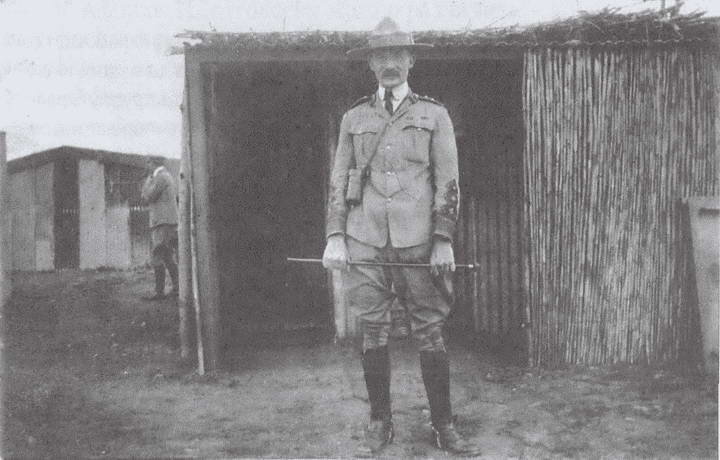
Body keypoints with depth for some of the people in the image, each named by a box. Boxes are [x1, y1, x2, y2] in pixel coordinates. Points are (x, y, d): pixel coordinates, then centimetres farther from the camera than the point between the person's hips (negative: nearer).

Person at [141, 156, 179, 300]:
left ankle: (159, 291, -10)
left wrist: (148, 181, 0)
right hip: (170, 223, 10)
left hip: (163, 223, -10)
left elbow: (146, 199, -12)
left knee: (157, 257, -9)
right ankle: (177, 287, 13)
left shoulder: (160, 177, -11)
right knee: (168, 257, 13)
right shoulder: (168, 176, 19)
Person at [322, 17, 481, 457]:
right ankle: (379, 423, 16)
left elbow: (448, 181, 3)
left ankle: (444, 425, 12)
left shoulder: (434, 115, 8)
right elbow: (339, 180, 11)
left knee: (431, 334, 1)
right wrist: (335, 236, 0)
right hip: (366, 241, 1)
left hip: (418, 240, -1)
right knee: (374, 334, 4)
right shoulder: (354, 118, 13)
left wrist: (444, 240, -5)